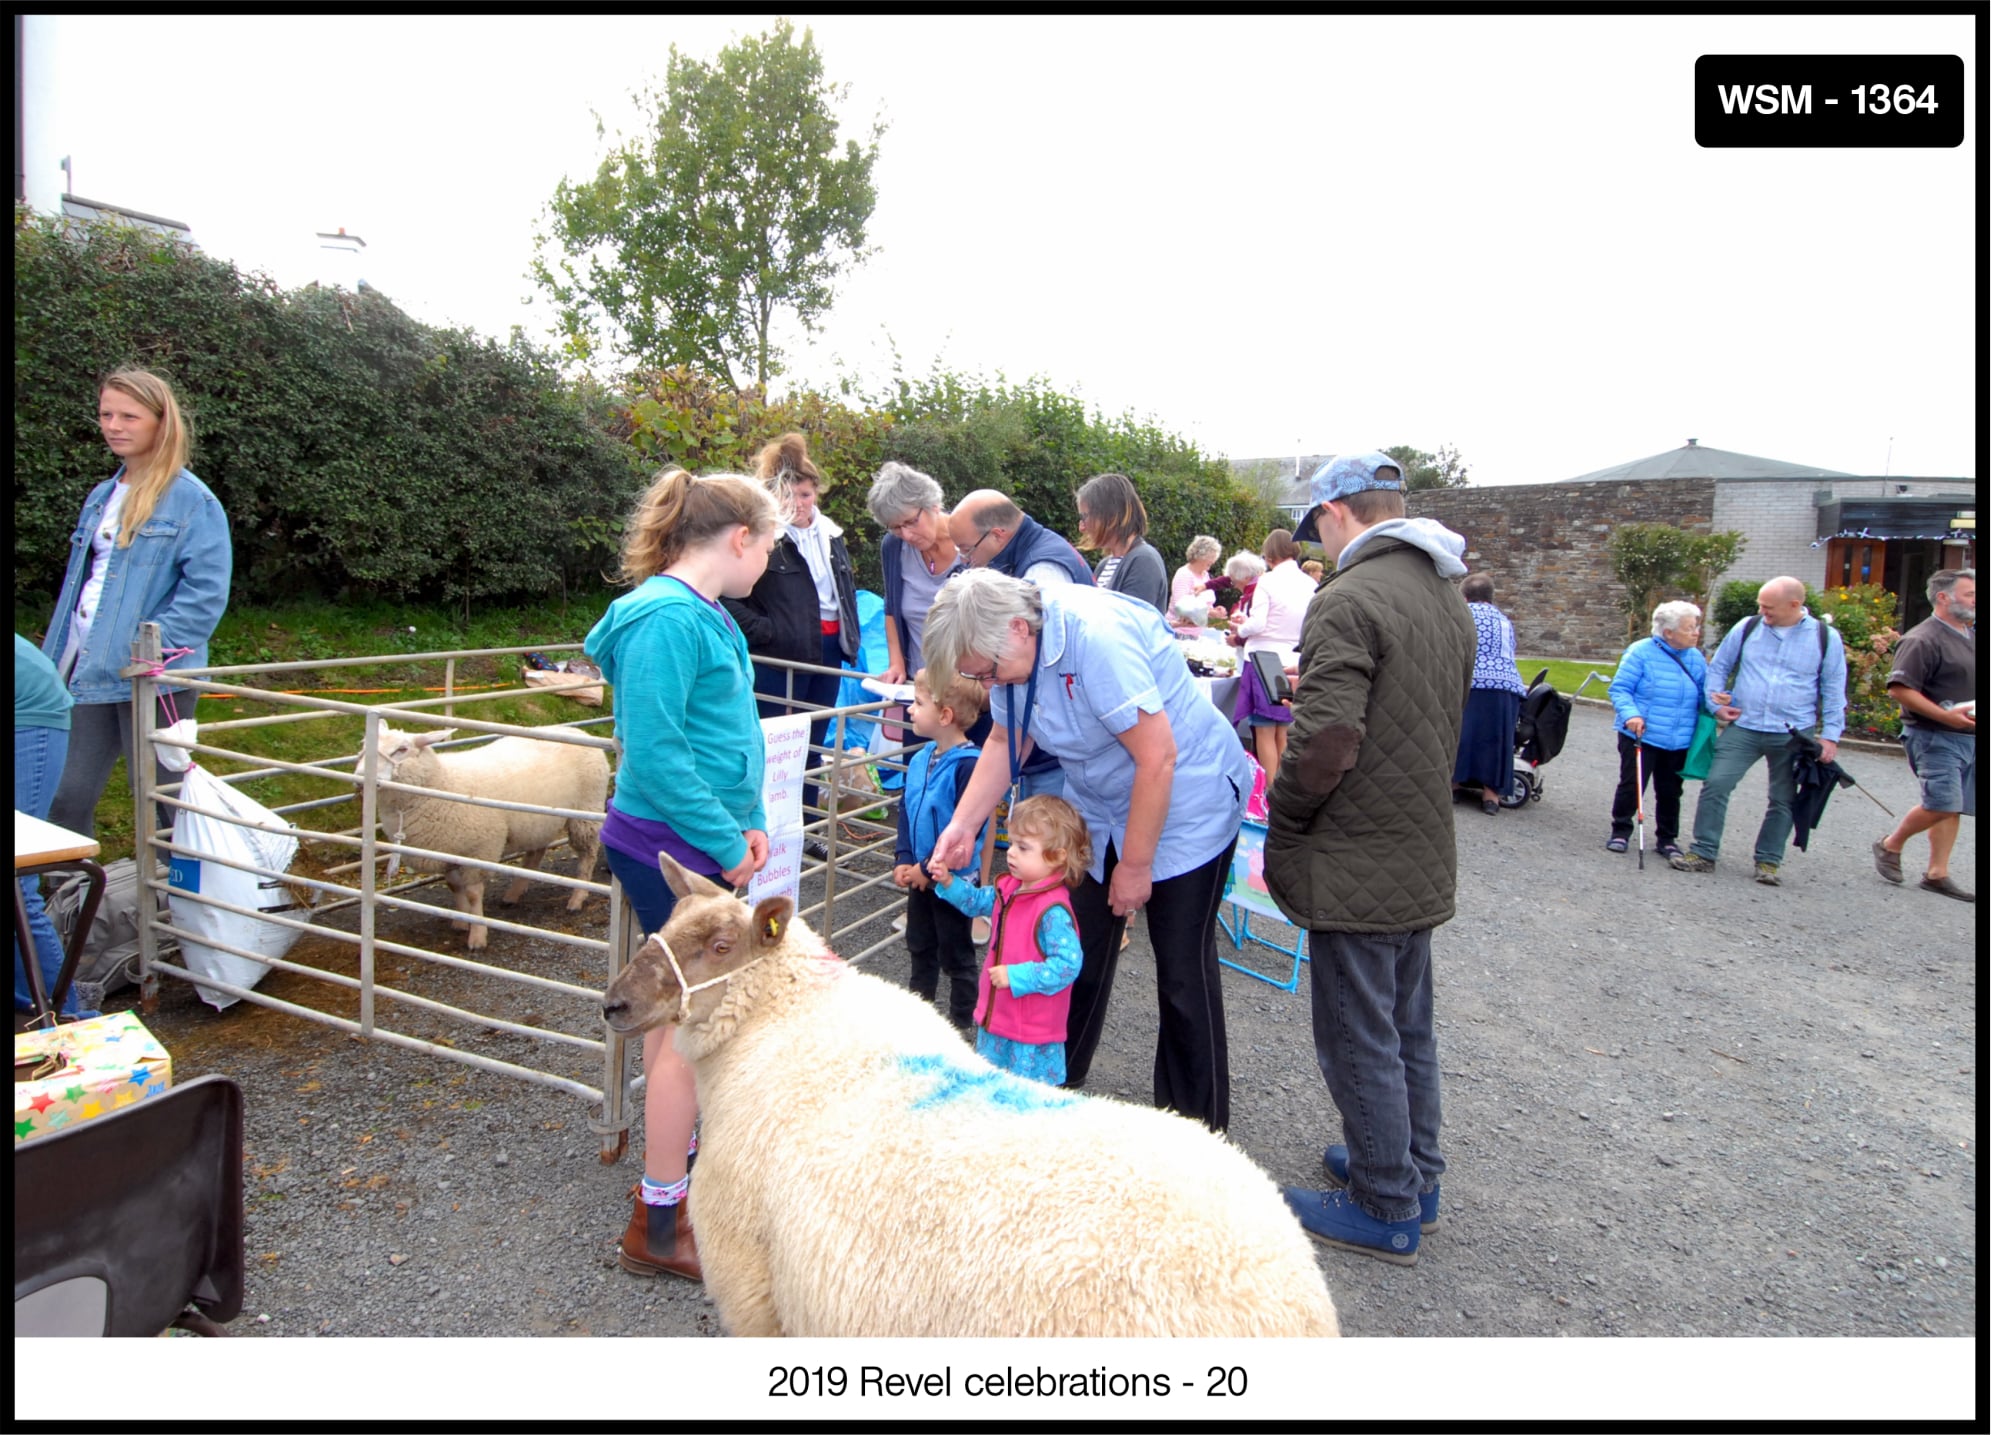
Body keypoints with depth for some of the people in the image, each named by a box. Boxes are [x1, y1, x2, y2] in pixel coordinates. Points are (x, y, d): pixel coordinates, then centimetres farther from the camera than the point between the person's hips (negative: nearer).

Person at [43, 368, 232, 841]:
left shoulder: (191, 500, -9)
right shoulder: (102, 496, 15)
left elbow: (206, 593, -15)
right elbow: (80, 582, 21)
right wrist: (58, 658, 15)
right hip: (87, 670, 7)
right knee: (63, 798, 11)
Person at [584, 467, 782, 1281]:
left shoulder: (700, 615, 11)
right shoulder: (668, 618, -19)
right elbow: (655, 753, -24)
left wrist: (746, 822, 7)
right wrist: (727, 843, -17)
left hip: (687, 846, 10)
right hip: (672, 849, -10)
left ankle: (677, 1156, 40)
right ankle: (657, 1226, 14)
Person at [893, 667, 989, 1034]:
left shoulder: (967, 763, -24)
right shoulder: (921, 758, 1)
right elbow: (905, 811, 7)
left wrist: (928, 868, -20)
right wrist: (904, 860, -3)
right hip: (920, 875, 8)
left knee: (956, 955, 9)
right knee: (920, 946, 22)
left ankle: (963, 1023, 26)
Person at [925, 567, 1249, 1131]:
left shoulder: (1098, 638, -33)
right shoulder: (1010, 644, -7)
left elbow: (1157, 758, -28)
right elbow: (1006, 740, 6)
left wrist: (1135, 864, -19)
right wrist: (962, 824, -5)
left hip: (1186, 800, -7)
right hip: (1099, 806, 7)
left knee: (1183, 967, 1)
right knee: (1080, 951, 12)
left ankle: (1195, 1121, 19)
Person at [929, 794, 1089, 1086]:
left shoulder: (1054, 910, -29)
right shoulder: (1009, 888, -1)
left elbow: (1068, 964, -31)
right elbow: (977, 901, 17)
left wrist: (1015, 977, -29)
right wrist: (948, 881, 1)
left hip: (1032, 1034, -9)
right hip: (996, 1018, 9)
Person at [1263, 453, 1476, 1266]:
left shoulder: (1350, 599, -18)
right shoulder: (1447, 596, 11)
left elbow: (1326, 741, -25)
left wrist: (1281, 828, -9)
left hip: (1358, 865, -9)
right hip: (1424, 855, 9)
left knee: (1358, 1039, 5)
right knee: (1406, 1026, 21)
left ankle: (1385, 1211, 19)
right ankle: (1414, 1178, 37)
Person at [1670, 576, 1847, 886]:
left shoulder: (1825, 637, 0)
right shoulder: (1747, 628, 2)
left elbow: (1833, 691, 4)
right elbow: (1718, 667, 13)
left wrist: (1830, 735, -1)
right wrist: (1716, 704, 1)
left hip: (1793, 736, 0)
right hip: (1742, 728, 0)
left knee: (1783, 800, 8)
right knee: (1715, 785, -8)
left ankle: (1768, 862, 20)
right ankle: (1703, 853, 0)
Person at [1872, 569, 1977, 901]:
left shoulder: (1971, 636, 15)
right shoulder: (1923, 640, -12)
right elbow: (1899, 688, -20)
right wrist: (1945, 715, -25)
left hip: (1969, 737, 8)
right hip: (1934, 736, -8)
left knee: (1951, 807, 8)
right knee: (1942, 804, -14)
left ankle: (1936, 873, 13)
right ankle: (1890, 845, 8)